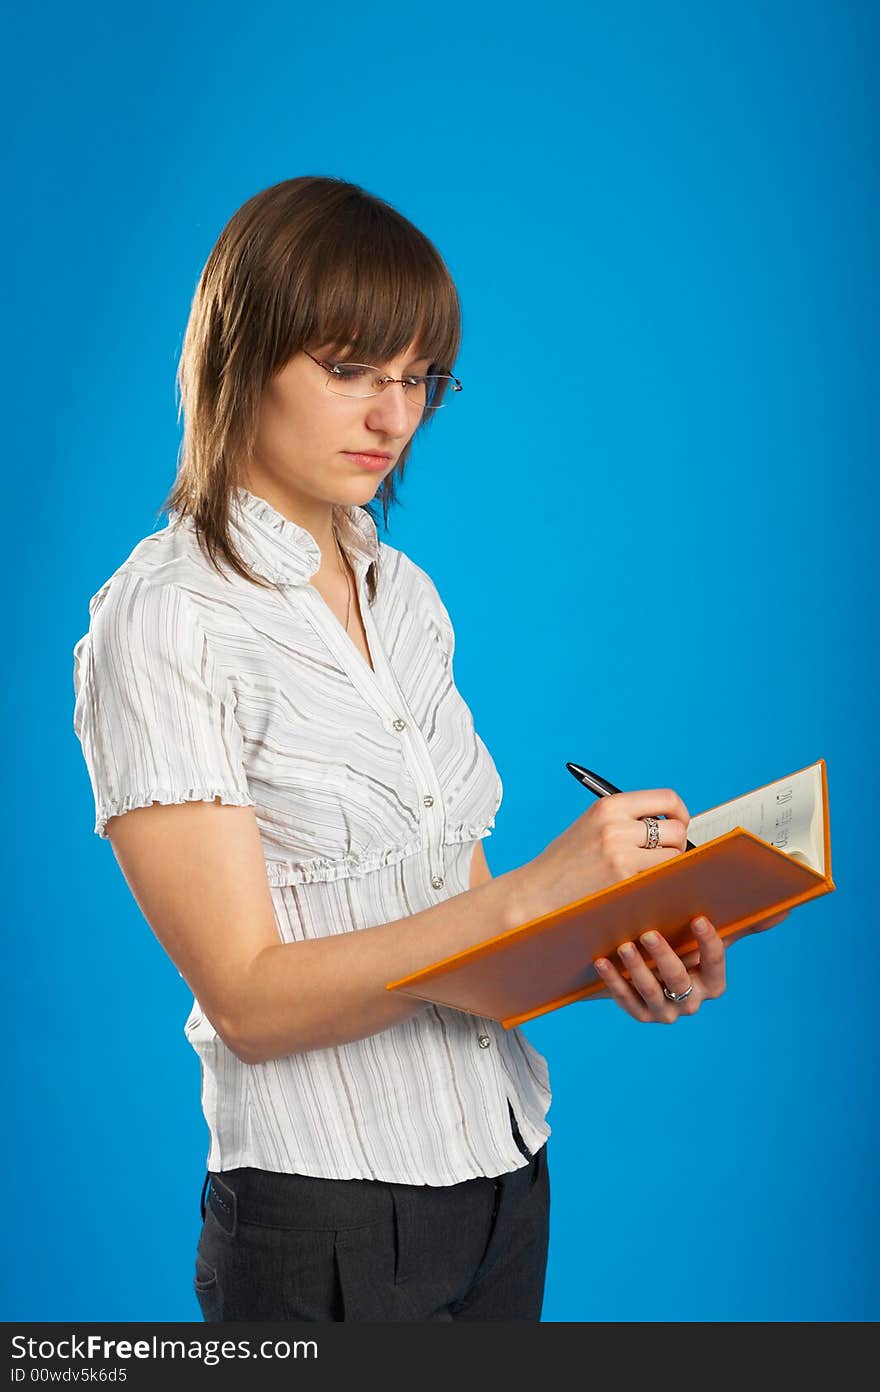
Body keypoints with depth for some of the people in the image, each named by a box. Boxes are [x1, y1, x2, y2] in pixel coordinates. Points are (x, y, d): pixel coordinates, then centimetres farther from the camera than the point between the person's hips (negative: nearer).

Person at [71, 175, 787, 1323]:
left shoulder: (405, 593, 8)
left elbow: (455, 907, 9)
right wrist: (536, 890, -25)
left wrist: (611, 952, -10)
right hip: (327, 1217, -6)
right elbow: (249, 999, -19)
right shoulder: (165, 621, -14)